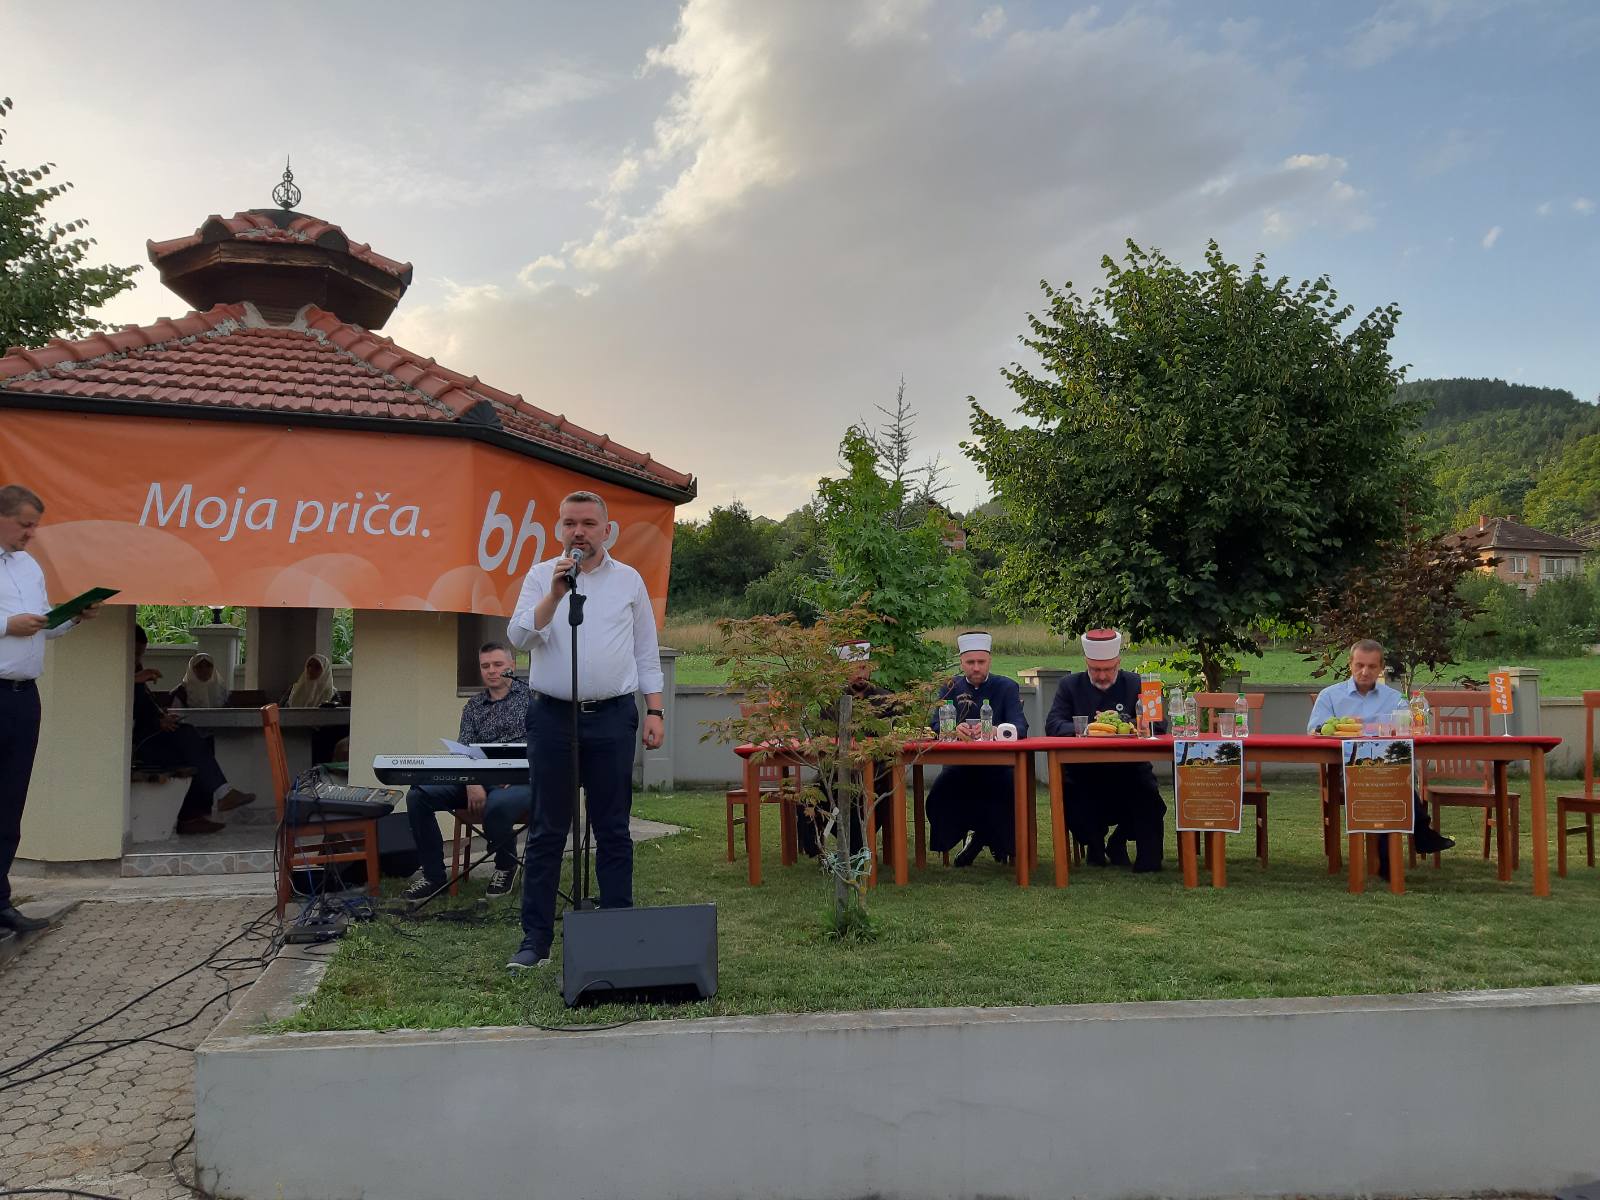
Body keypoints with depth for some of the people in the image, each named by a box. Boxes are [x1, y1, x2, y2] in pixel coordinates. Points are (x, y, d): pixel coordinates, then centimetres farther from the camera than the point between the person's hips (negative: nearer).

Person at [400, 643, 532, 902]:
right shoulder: (473, 706, 20)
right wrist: (472, 783, -14)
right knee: (418, 795, -16)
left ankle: (506, 866, -7)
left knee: (496, 804, -40)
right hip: (479, 780, 5)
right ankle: (433, 874, -4)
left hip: (519, 781, -5)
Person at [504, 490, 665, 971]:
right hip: (551, 715, 0)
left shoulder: (629, 580, 8)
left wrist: (655, 711, 3)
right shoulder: (541, 576, 6)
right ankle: (536, 938, 9)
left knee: (613, 831, 5)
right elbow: (519, 637, -6)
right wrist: (555, 595, -18)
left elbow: (646, 652, 9)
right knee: (546, 831, 3)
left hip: (612, 716, 0)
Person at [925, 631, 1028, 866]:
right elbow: (936, 726, -4)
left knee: (1013, 792, -31)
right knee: (938, 798, -26)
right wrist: (954, 730, -29)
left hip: (997, 763, -1)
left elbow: (1020, 727, -10)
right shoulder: (951, 688, 11)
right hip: (959, 765, 1)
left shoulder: (1007, 687, 6)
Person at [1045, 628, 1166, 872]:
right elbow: (1052, 725, -4)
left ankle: (1118, 841, 8)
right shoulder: (1069, 685, 10)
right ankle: (1094, 843, 7)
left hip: (1128, 770, 0)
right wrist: (1080, 729, -26)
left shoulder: (1137, 684, 8)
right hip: (1082, 773, 0)